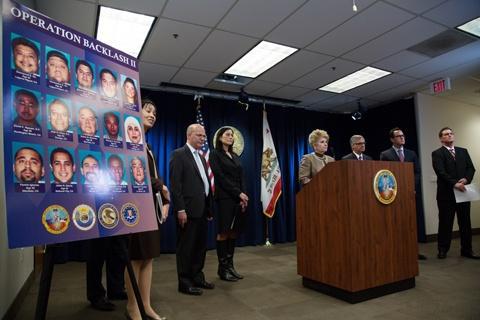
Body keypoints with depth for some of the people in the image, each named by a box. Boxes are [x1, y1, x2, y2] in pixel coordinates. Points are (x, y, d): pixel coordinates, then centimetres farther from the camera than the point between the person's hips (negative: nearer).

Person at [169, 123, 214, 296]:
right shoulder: (179, 154, -7)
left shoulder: (201, 158, 17)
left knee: (200, 246, 15)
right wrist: (180, 209, -18)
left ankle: (197, 277, 28)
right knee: (186, 247, 3)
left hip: (202, 209, 8)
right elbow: (175, 184, -14)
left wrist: (209, 207, 12)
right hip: (188, 209, -8)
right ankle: (185, 283, 16)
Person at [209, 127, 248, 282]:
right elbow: (221, 177, -10)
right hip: (225, 198, -6)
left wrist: (244, 196, -4)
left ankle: (230, 265, 15)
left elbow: (241, 178, 12)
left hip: (239, 198, 6)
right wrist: (238, 193, -13)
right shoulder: (215, 154, -1)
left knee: (233, 232, 7)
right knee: (223, 233, -2)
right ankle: (222, 268, 7)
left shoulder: (235, 156, 18)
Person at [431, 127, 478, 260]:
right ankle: (443, 250, 12)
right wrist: (454, 184, -22)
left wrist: (466, 179, -11)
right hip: (446, 193, -4)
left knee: (465, 222, 9)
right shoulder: (437, 153, -2)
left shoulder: (463, 151, 15)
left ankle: (467, 250, 19)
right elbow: (441, 172, -12)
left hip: (463, 190, 4)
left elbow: (471, 168, 7)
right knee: (445, 222, 3)